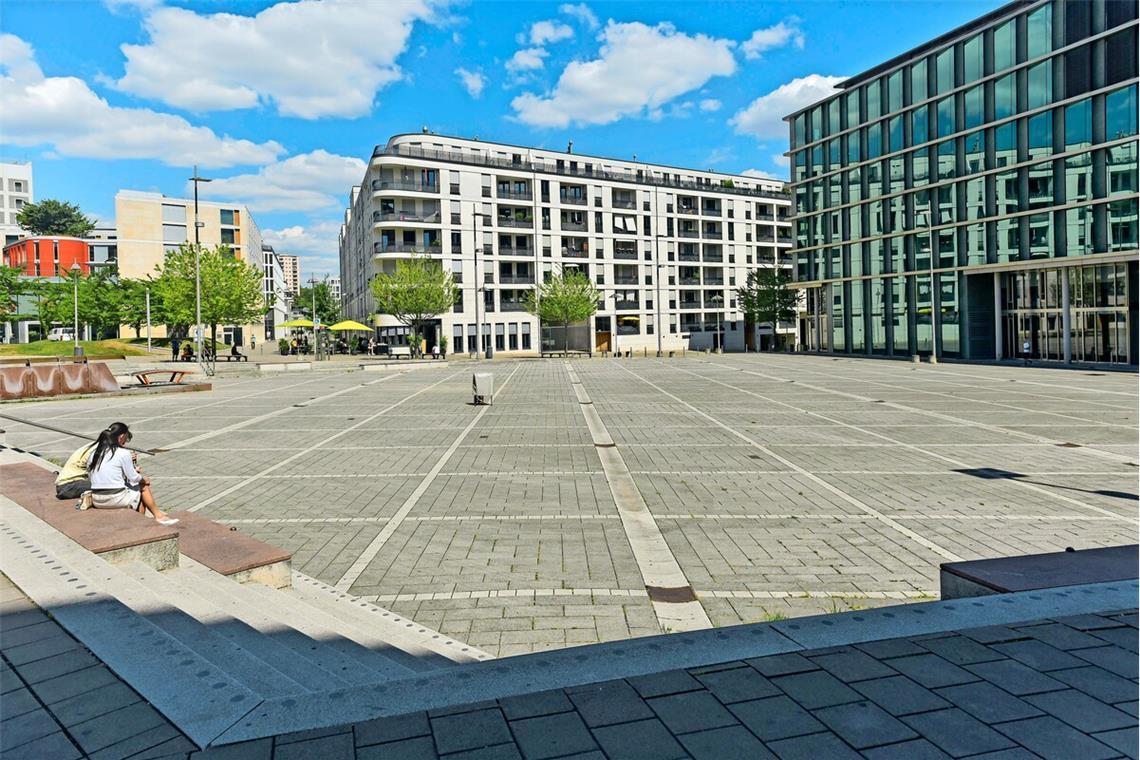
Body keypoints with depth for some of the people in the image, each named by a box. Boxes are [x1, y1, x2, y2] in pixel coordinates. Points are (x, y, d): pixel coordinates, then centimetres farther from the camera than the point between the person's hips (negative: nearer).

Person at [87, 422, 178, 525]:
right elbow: (134, 478, -7)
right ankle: (158, 515, 26)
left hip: (96, 501, 6)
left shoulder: (95, 452, 7)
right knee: (144, 487, 18)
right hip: (116, 500, -6)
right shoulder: (123, 453, -11)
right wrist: (144, 480, 15)